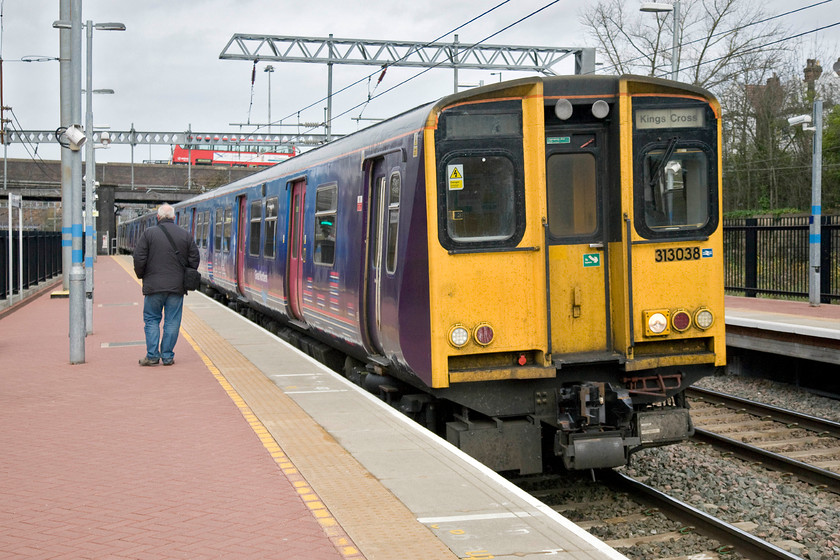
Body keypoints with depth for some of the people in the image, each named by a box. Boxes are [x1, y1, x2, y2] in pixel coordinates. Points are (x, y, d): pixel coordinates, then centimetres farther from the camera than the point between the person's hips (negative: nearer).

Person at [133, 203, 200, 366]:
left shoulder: (149, 233, -4)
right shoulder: (185, 235, 3)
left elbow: (139, 258, -7)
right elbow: (194, 260, 5)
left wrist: (141, 275, 9)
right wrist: (186, 278, 17)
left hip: (153, 286, -2)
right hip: (177, 286, 2)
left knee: (151, 319, 8)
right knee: (172, 321, 6)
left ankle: (152, 355, 4)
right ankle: (168, 356, 8)